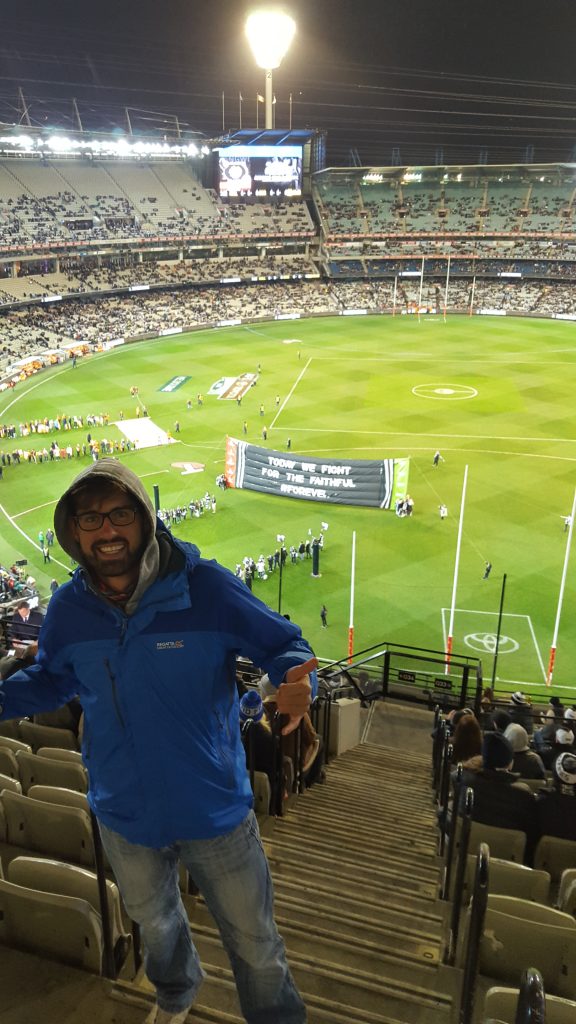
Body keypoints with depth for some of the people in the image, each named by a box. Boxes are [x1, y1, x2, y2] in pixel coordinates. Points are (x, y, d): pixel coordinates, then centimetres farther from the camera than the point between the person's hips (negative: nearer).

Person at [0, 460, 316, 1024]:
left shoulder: (207, 586, -25)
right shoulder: (66, 609, -12)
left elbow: (284, 645, -15)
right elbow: (50, 680, 8)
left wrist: (296, 682, -37)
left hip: (214, 808, -4)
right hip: (125, 814, 4)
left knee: (255, 944, 17)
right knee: (155, 921, 34)